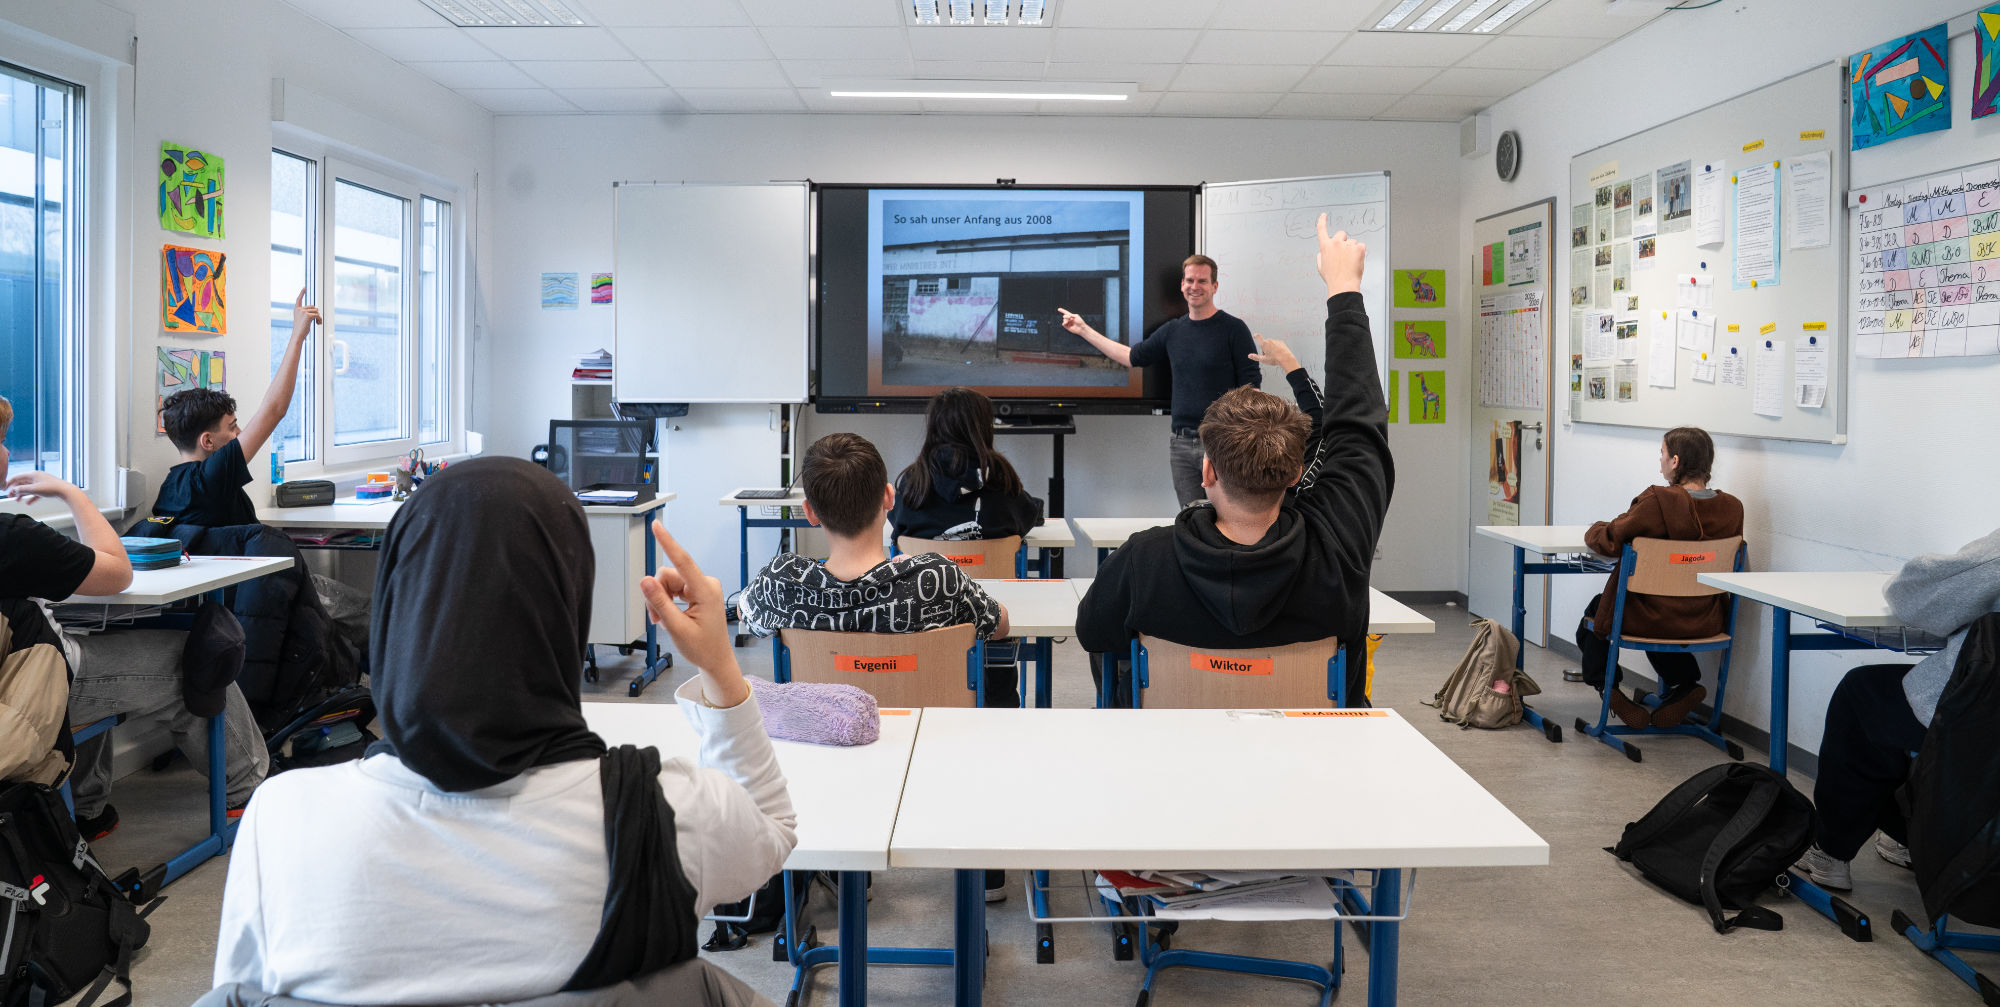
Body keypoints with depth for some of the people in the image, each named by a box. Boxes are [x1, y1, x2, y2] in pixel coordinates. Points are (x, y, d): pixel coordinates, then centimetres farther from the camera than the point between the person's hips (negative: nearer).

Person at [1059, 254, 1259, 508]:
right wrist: (1085, 330, 23)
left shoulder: (1233, 328, -4)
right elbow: (1133, 357, 22)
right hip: (1181, 443, 5)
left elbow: (1251, 387, -6)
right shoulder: (1173, 331, 12)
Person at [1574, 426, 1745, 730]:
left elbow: (1607, 541, -15)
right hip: (1706, 622, 6)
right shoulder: (1732, 507, -5)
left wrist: (1595, 530, 9)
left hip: (1653, 619, -6)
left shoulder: (1657, 501, -23)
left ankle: (1607, 687, 18)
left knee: (1595, 611, 24)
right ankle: (1686, 684, 29)